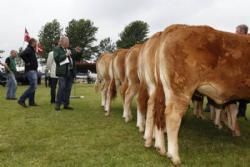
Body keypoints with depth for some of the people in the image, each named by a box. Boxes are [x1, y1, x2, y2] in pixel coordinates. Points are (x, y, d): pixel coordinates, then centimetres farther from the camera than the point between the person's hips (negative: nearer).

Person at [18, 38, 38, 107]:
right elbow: (22, 55, -30)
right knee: (33, 86, -14)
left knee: (33, 86, 12)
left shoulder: (32, 50, 18)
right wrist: (27, 62, -21)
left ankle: (31, 102, 17)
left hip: (34, 70, 10)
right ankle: (21, 100, -10)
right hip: (30, 70, -10)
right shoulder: (28, 49, -12)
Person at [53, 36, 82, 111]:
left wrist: (79, 52, 3)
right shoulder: (57, 49, 3)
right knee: (61, 88, -8)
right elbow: (56, 59, -11)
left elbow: (76, 57, 21)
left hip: (70, 72, 6)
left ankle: (66, 104, 14)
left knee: (68, 89, 7)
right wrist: (66, 55, -15)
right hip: (62, 72, -6)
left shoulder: (69, 50, 19)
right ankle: (58, 104, 0)